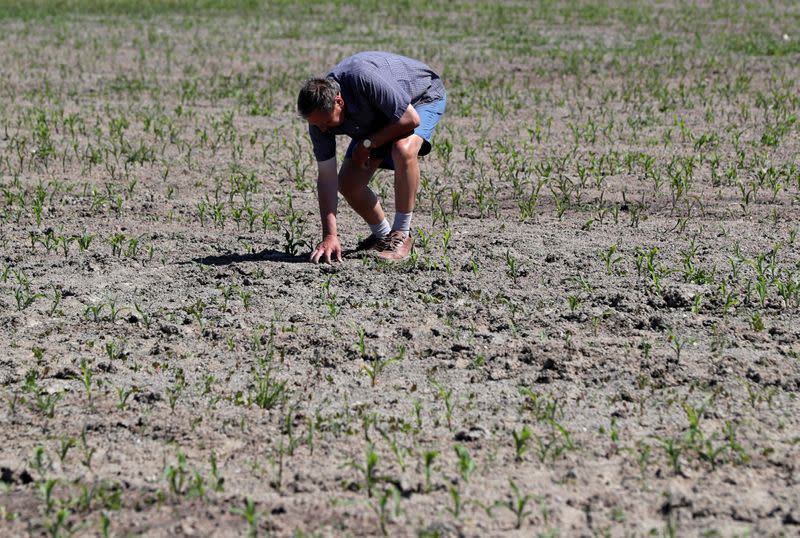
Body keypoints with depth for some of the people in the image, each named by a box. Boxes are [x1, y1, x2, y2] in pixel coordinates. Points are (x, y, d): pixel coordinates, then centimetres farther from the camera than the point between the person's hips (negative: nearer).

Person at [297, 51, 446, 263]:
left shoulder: (364, 79, -42)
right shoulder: (319, 112, -22)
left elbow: (411, 119, -34)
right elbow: (327, 178, -18)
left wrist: (367, 144, -24)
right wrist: (329, 235, -25)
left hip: (423, 96, -6)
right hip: (378, 115, 6)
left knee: (403, 150, -36)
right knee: (348, 183, -7)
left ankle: (402, 235, -22)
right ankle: (382, 235, 19)